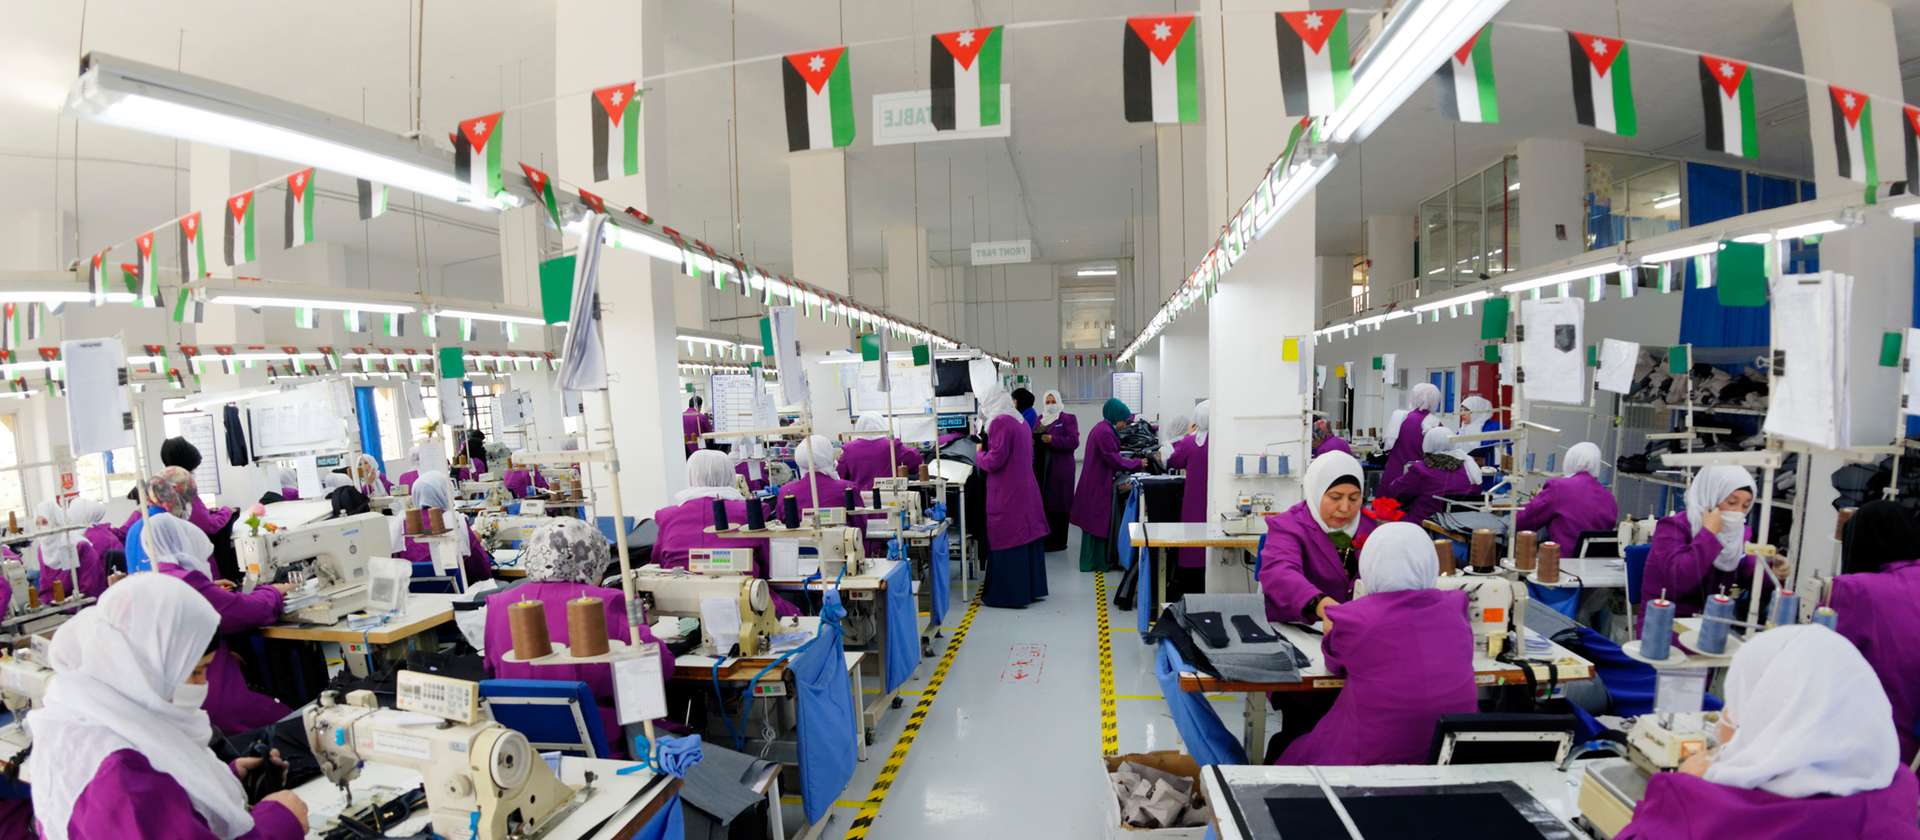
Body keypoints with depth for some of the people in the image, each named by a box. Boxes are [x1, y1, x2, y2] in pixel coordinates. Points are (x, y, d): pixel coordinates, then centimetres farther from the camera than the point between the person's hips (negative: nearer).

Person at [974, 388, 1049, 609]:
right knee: (1027, 538, 14)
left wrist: (979, 454, 1)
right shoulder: (1021, 422, 12)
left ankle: (1008, 595, 7)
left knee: (1006, 543, 0)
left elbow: (994, 461, -19)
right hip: (1026, 489, 9)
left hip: (1006, 495, -8)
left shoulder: (1000, 423, -15)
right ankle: (1032, 588, 22)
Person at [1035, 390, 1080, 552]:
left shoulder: (1068, 419, -1)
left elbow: (1074, 442, -12)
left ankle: (1058, 541, 4)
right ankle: (1045, 539, 12)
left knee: (1058, 503, -3)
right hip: (1043, 467, 5)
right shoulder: (1040, 419, 16)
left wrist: (1052, 439, -20)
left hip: (1061, 467, -5)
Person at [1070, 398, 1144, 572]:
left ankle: (1091, 559, 23)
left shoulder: (1102, 428, 12)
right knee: (1099, 521, -1)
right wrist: (1136, 464, -9)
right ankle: (1097, 562, 8)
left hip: (1095, 481, 10)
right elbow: (1113, 460, -19)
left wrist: (1127, 460, 10)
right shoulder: (1105, 432, -20)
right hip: (1099, 484, -10)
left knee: (1094, 520, 15)